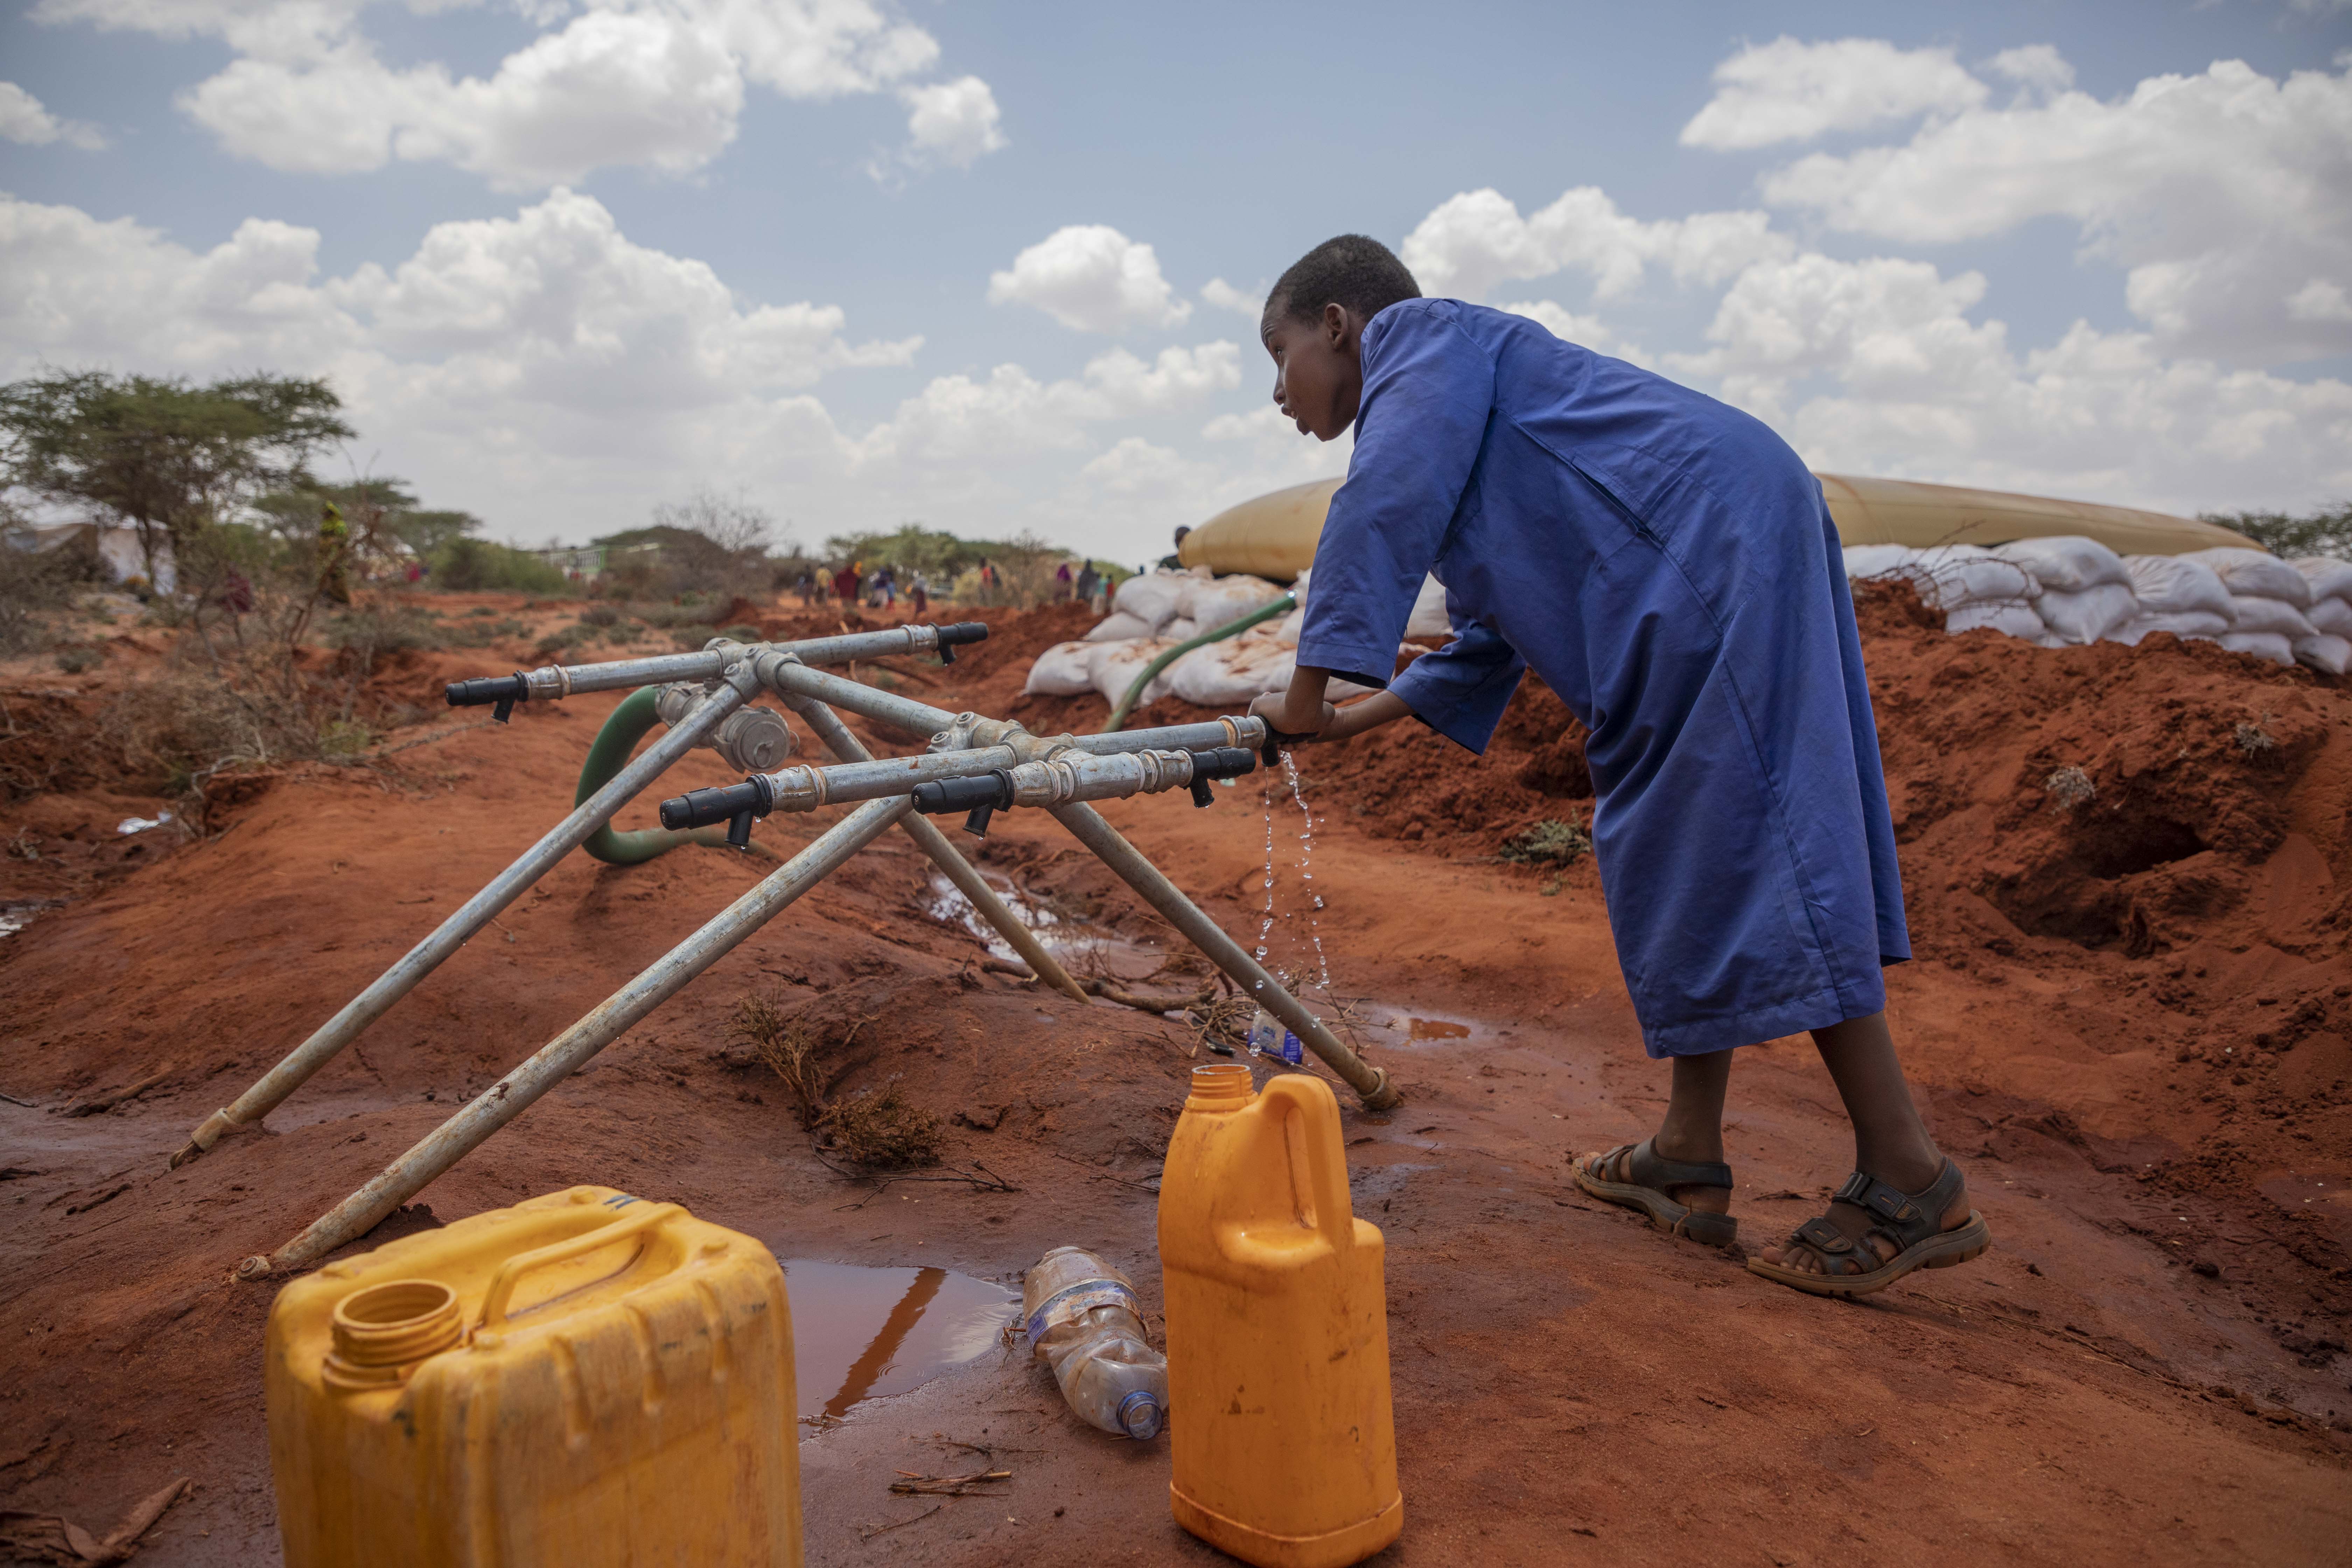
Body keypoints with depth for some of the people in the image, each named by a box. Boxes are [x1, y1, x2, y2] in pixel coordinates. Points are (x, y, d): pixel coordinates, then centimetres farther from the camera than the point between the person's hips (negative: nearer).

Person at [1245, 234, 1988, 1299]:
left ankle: (1913, 1188, -8)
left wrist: (1309, 693, -12)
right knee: (1679, 854, 9)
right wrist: (1362, 718, 20)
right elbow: (1502, 626, 27)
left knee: (1745, 841, -13)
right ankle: (1689, 1161, 16)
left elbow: (1386, 505, -13)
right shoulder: (1448, 400, 31)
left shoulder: (1418, 332, 5)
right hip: (1693, 578, 10)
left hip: (1717, 537, -10)